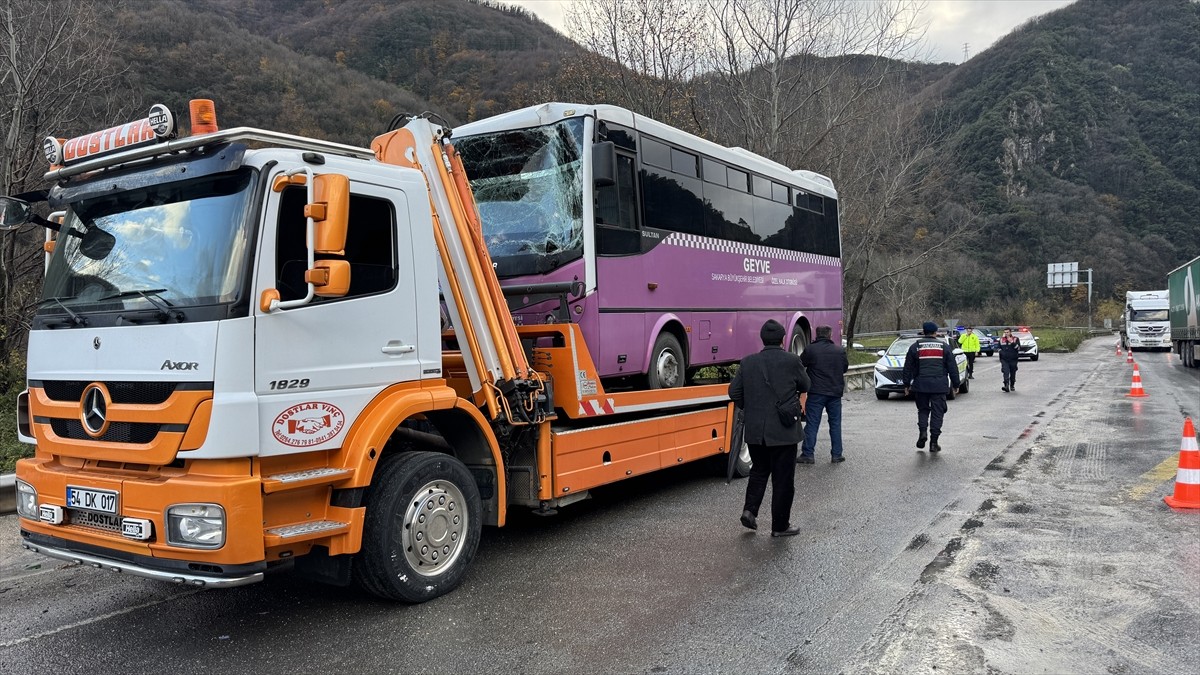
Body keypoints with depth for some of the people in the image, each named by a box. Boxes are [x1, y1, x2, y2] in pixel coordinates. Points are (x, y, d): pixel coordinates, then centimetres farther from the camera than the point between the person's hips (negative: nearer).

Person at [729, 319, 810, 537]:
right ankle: (780, 526, 14)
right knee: (783, 478, 7)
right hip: (783, 431, -3)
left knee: (759, 471, 22)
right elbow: (805, 387, 6)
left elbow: (734, 392, 2)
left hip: (754, 430, 4)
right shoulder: (792, 361, -9)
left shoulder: (748, 362, -1)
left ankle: (750, 509, 7)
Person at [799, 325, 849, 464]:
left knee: (812, 423, 1)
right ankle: (837, 454, 14)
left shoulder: (809, 350, -8)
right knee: (835, 423, 12)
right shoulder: (840, 350, 2)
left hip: (816, 392, -2)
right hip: (835, 392, 3)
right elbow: (845, 368, 13)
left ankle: (807, 454, 1)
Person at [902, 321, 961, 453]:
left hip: (921, 385, 0)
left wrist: (907, 384, 12)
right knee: (937, 413, 4)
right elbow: (952, 368, 7)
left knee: (923, 409, 16)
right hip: (939, 386, 0)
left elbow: (908, 368, 5)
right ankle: (934, 442, 1)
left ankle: (922, 431, -6)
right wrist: (956, 384, 14)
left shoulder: (915, 347, 4)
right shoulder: (944, 347, 6)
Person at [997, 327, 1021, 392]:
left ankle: (1012, 386, 28)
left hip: (1013, 360, -1)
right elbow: (999, 348, 25)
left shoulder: (1015, 339, -1)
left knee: (1012, 373, 10)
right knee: (1006, 372, -15)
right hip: (1004, 360, 1)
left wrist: (1012, 342, -22)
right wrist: (1000, 352, 19)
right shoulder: (1001, 339, 9)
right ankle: (1006, 386, -25)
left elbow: (1018, 348, -14)